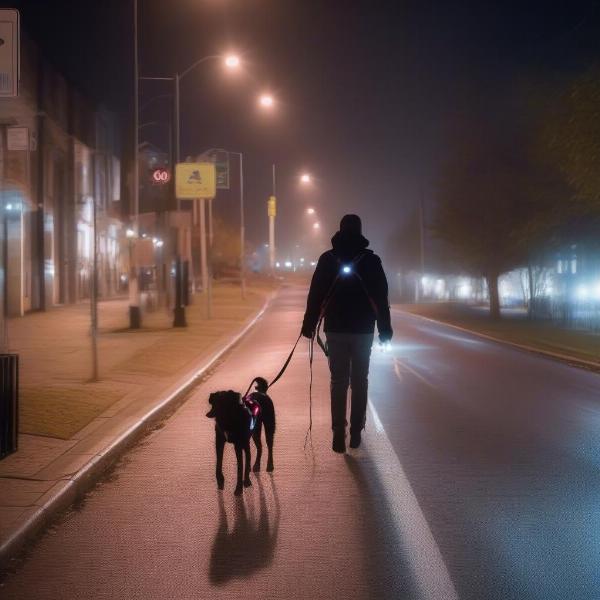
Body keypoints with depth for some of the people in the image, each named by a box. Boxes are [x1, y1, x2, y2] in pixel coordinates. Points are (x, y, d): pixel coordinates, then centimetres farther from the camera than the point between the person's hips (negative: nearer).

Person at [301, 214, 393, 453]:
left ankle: (339, 434, -7)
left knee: (338, 381, 3)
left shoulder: (327, 259, 0)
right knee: (359, 381, 9)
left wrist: (309, 324, 3)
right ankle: (356, 433, 11)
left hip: (335, 329, 0)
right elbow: (381, 298, -1)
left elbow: (315, 294, -2)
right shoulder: (371, 260, -2)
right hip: (363, 330, 0)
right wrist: (385, 328, 4)